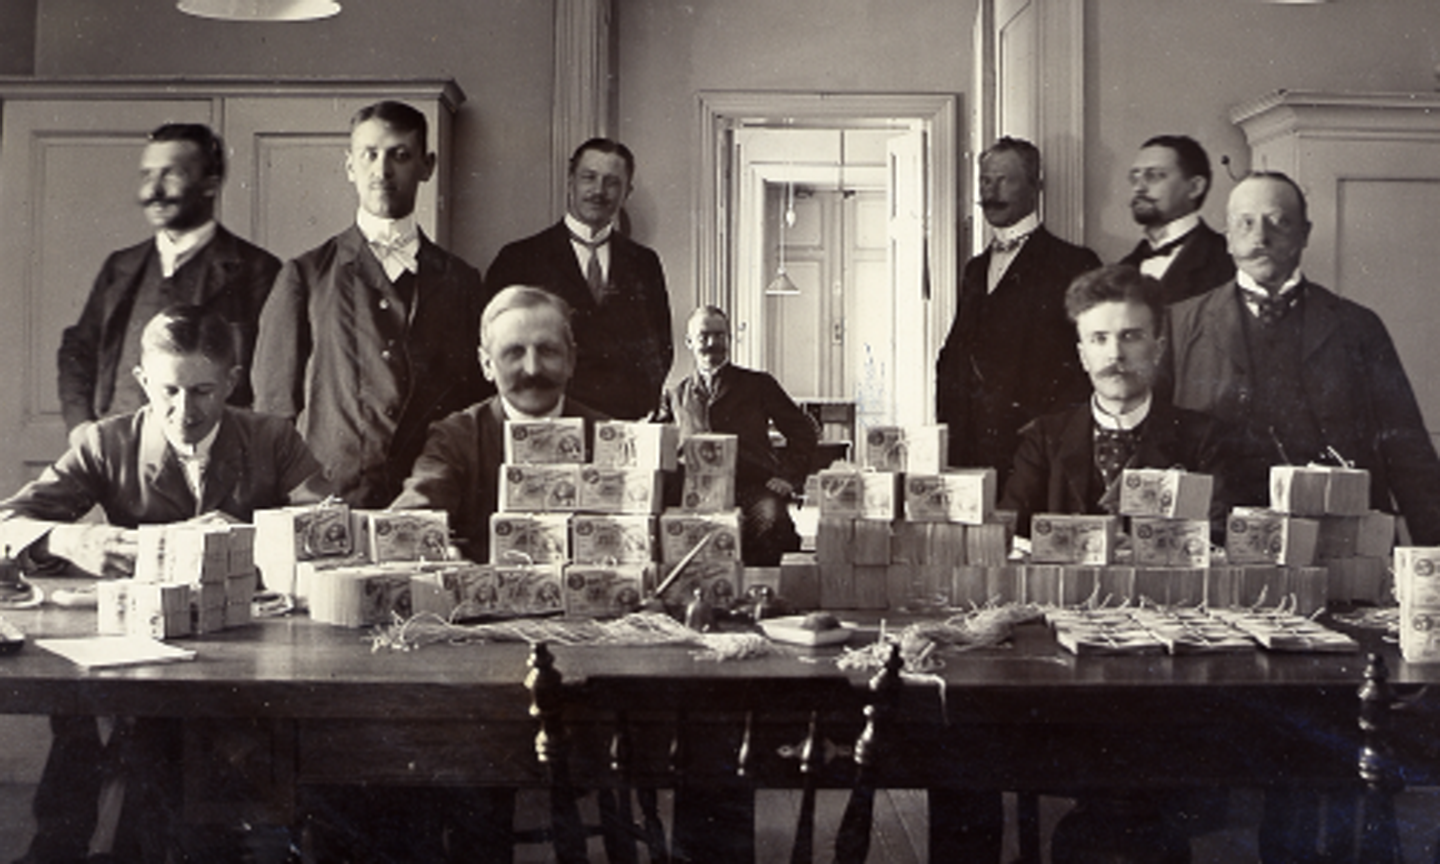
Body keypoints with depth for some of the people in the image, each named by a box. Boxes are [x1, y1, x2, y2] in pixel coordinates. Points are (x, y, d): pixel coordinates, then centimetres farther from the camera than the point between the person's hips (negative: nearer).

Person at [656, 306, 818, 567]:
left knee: (771, 521, -35)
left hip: (755, 487, -1)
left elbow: (804, 431, 15)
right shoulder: (676, 396, 20)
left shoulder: (758, 384, 15)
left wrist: (790, 477, 2)